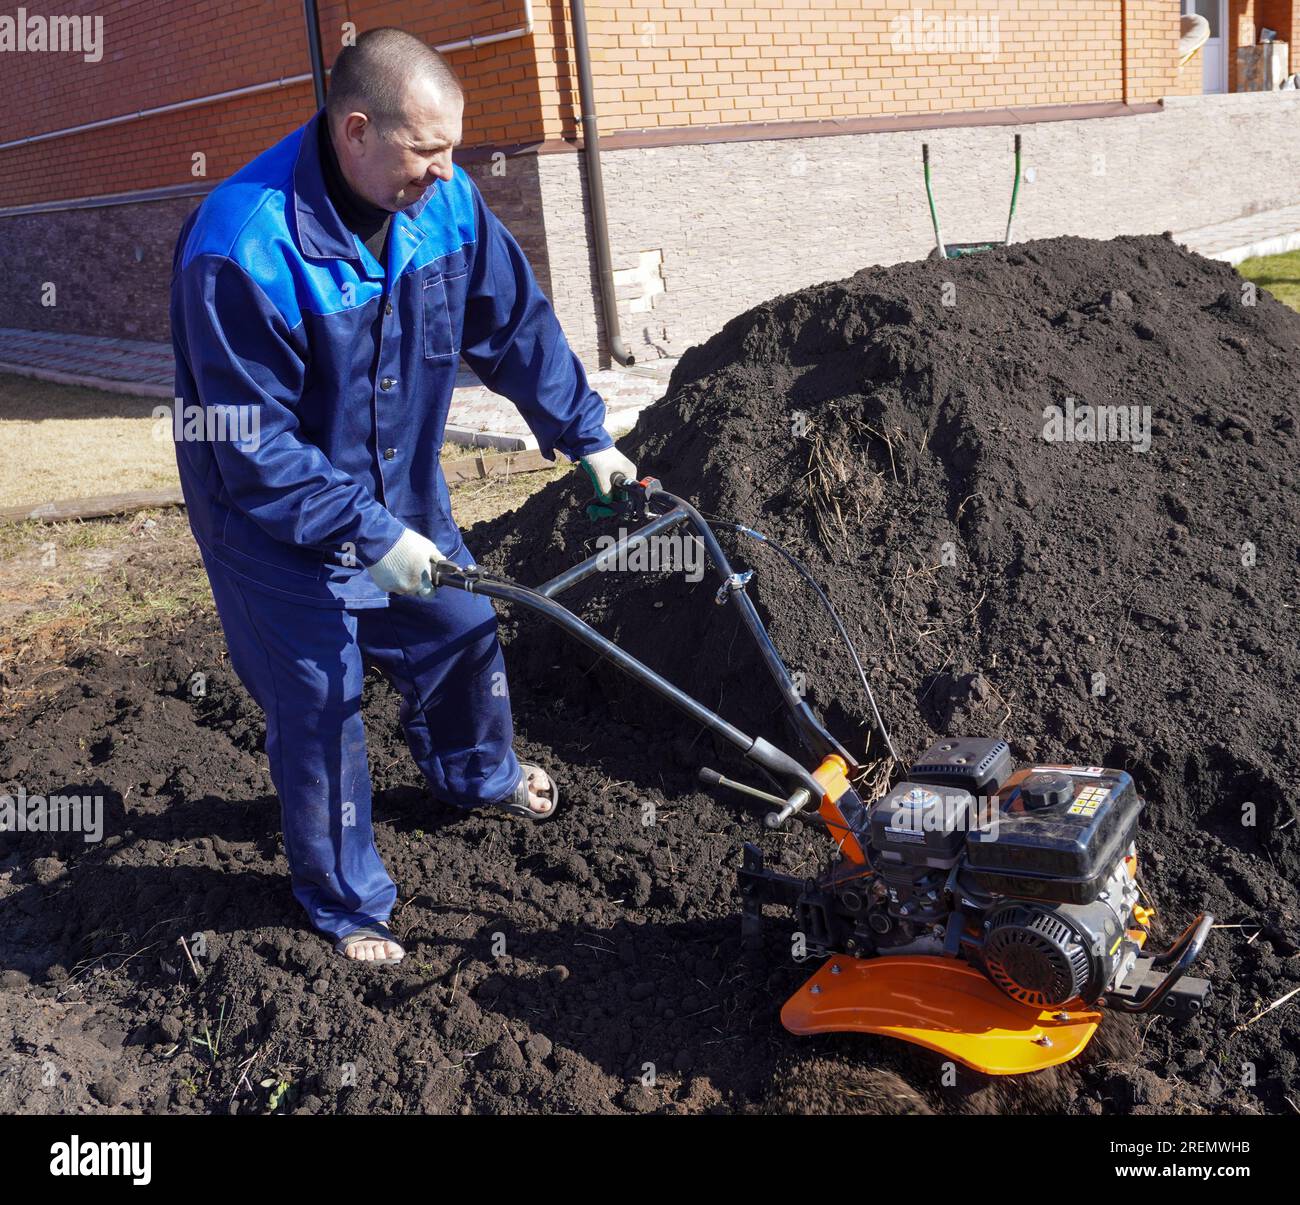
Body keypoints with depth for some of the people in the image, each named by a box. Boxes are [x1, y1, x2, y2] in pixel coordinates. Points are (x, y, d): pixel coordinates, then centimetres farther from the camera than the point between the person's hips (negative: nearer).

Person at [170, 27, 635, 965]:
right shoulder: (242, 251, -33)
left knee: (463, 630, 20)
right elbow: (253, 449, -29)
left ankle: (478, 773, 53)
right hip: (280, 526, -6)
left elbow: (516, 323, 0)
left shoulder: (444, 201, -13)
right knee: (319, 708, 4)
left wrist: (585, 434, 0)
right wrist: (370, 536, -28)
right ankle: (345, 903, 27)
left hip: (401, 492, 6)